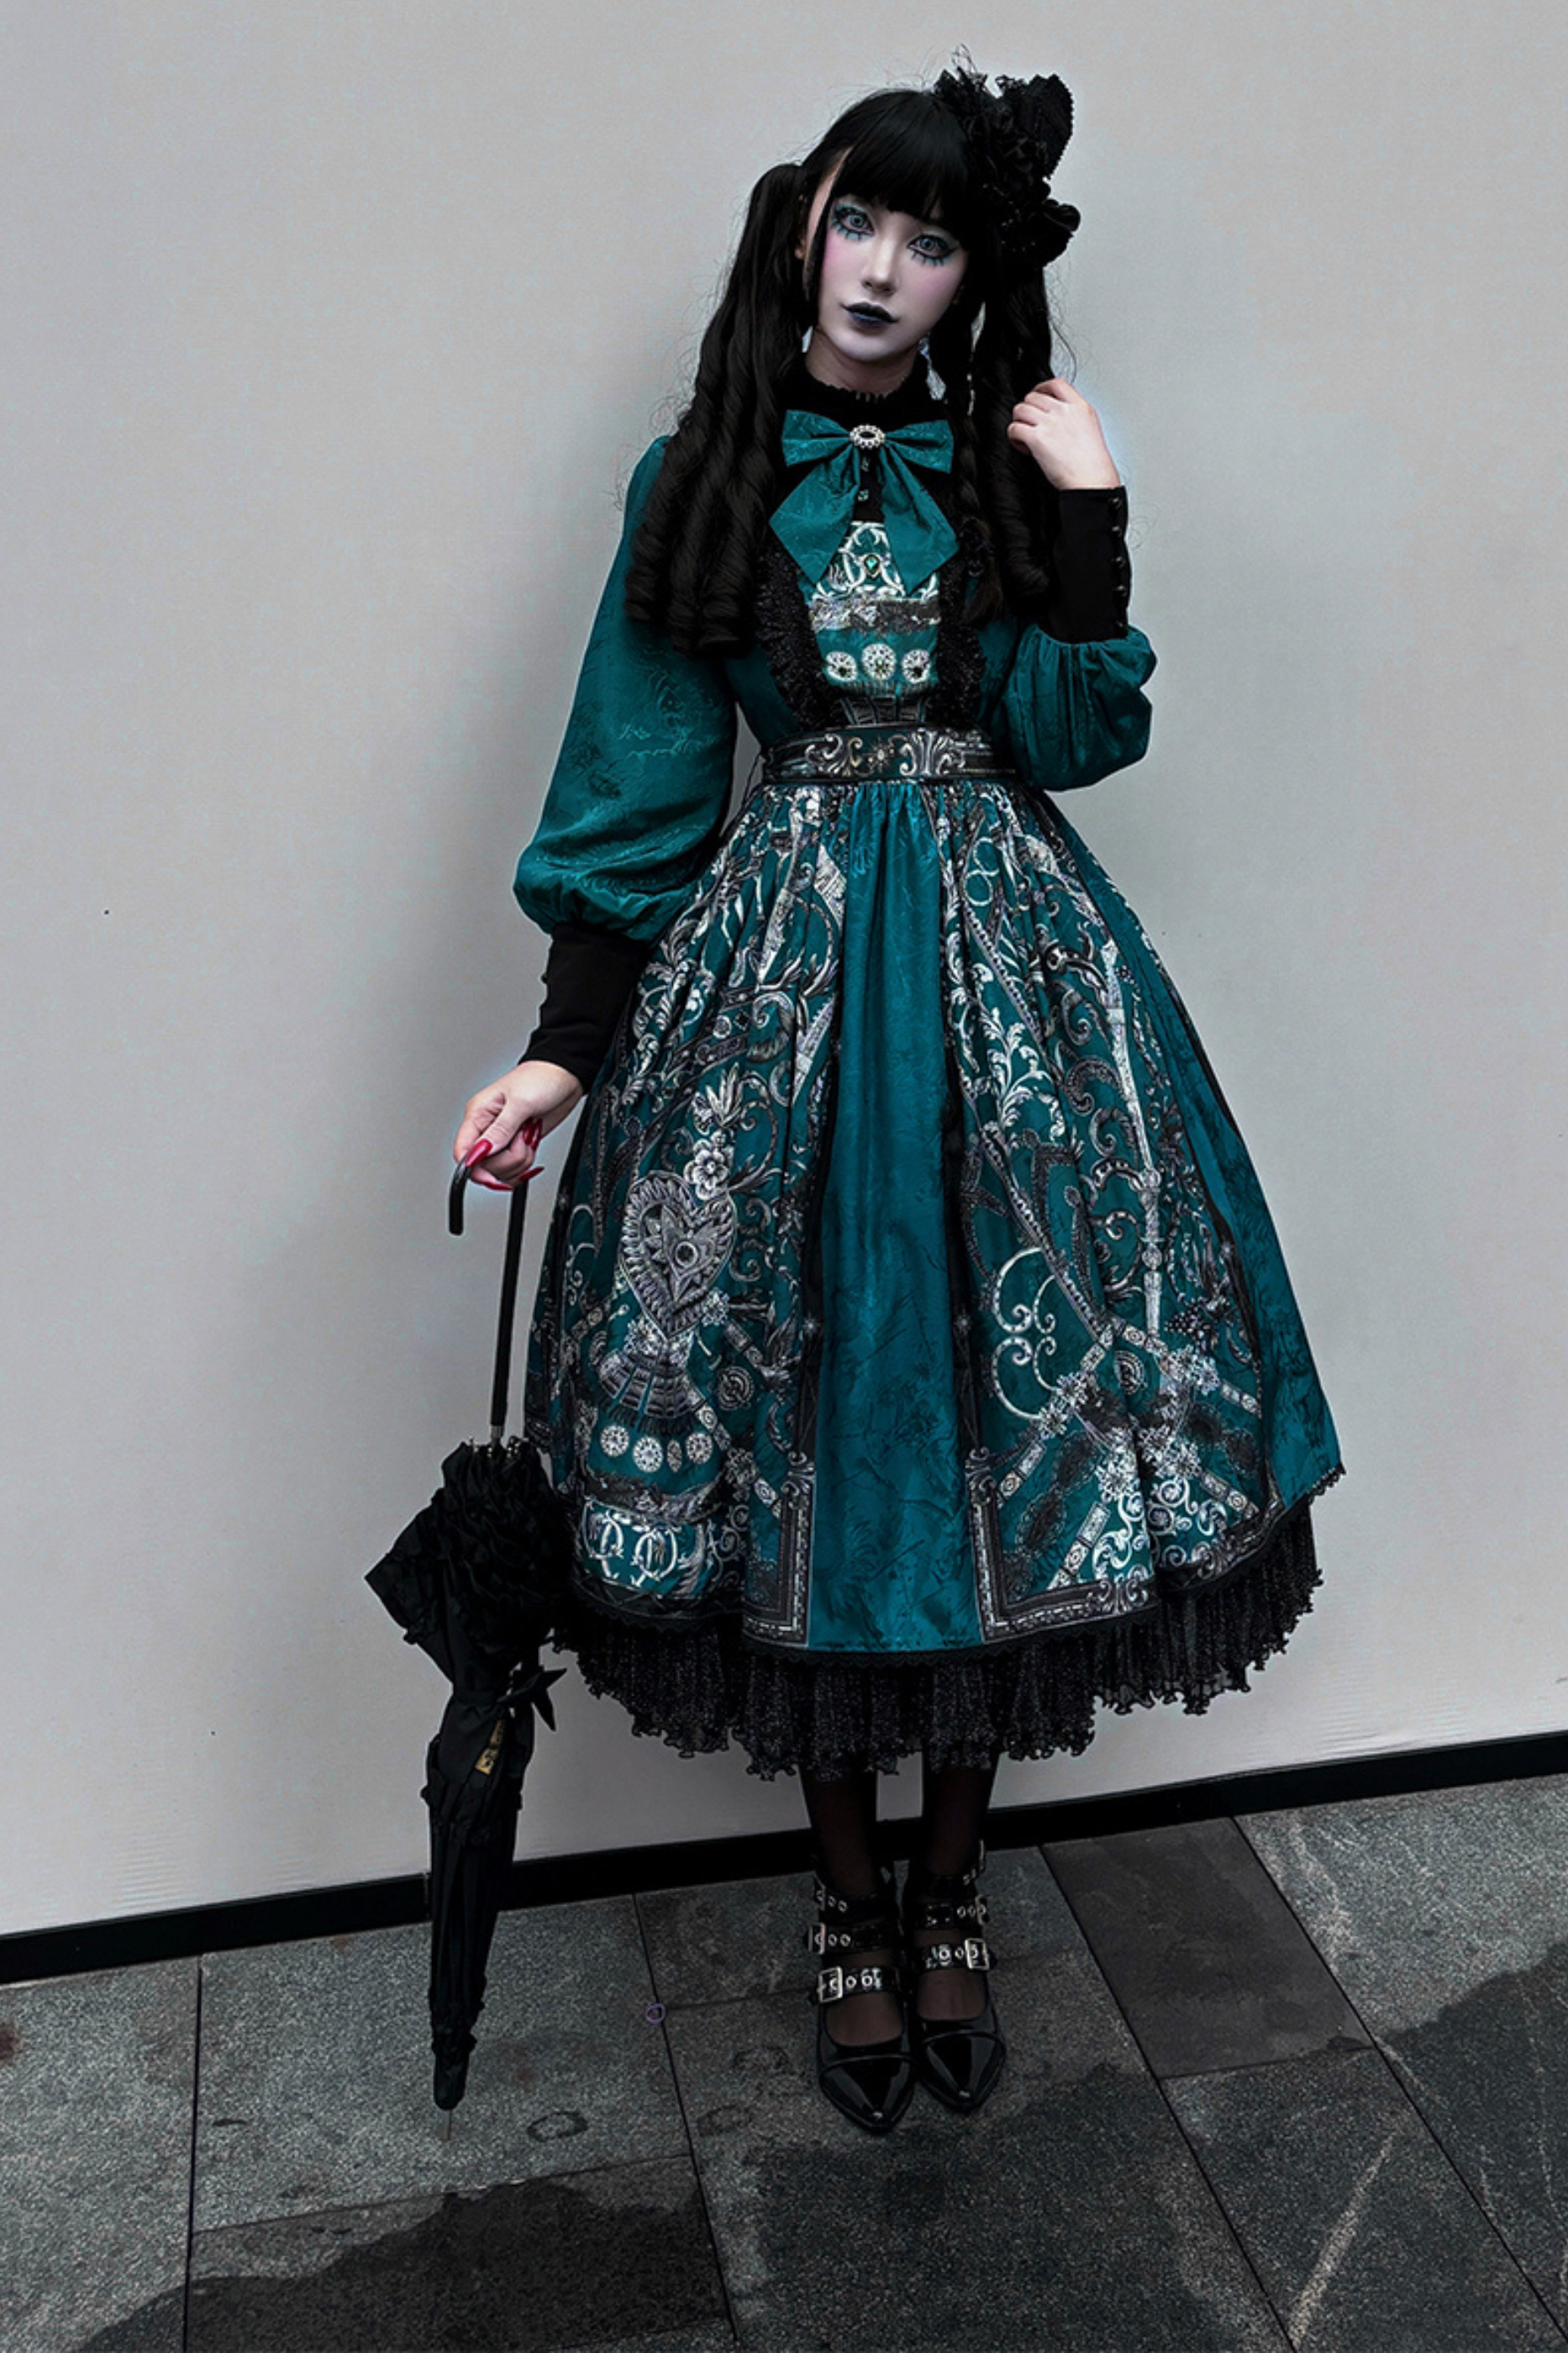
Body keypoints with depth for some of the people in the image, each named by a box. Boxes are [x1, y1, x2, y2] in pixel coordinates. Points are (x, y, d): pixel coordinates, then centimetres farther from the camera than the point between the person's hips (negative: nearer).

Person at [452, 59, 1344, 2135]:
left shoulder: (1006, 465, 10)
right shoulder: (704, 478, 7)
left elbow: (1076, 738, 1)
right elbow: (639, 788, 4)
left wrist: (1089, 519, -6)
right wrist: (569, 1045, -3)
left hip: (1004, 966, 1)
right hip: (776, 972, -1)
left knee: (1009, 1415, 2)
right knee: (810, 1433, 2)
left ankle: (951, 1894, 23)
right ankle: (851, 1906, 23)